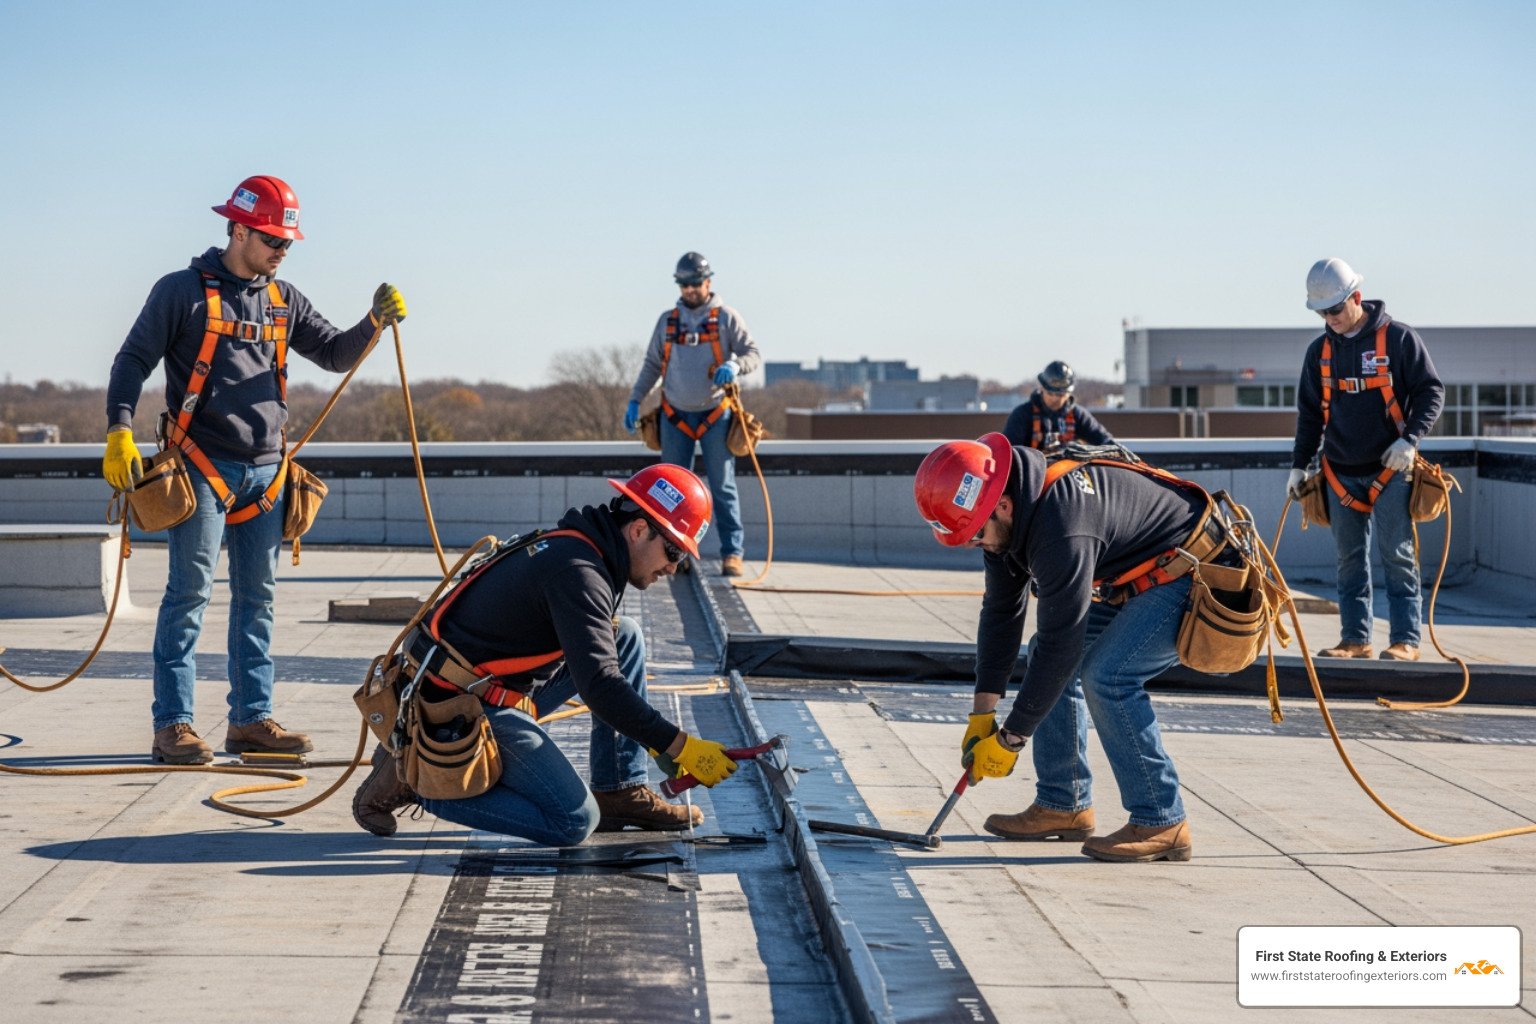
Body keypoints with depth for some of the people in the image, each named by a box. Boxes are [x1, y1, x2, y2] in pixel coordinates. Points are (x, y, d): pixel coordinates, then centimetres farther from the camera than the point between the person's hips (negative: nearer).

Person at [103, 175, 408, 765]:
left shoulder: (284, 301, 14)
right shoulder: (183, 292, -3)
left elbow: (335, 354, 17)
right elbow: (133, 361, -3)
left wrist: (375, 323, -2)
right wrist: (120, 433, -15)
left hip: (265, 471, 6)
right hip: (203, 467, -6)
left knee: (257, 597, 9)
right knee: (190, 593, -8)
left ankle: (251, 719, 15)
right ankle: (172, 726, -6)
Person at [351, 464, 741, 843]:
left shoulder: (577, 547, 10)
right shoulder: (578, 569, -21)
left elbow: (599, 660, 21)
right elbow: (599, 684, -27)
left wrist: (663, 743, 18)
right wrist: (679, 746, -24)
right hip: (464, 710, -10)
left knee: (625, 636, 10)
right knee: (574, 822, -11)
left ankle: (621, 793, 8)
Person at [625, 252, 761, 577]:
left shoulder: (727, 318, 1)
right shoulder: (667, 321, 10)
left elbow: (752, 353, -2)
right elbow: (652, 364, 16)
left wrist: (734, 366, -24)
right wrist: (634, 401, 9)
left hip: (715, 415, -3)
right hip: (675, 415, 3)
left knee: (723, 486, -5)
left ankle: (732, 553, -4)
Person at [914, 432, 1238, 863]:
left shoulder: (1061, 528, -34)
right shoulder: (1009, 515, -4)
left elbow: (1061, 642, -30)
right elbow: (1002, 610, 5)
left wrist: (1009, 740, -22)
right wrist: (981, 714, 2)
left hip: (1195, 572, -10)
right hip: (1133, 580, 10)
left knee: (1106, 674, -23)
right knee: (1045, 655, 7)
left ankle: (1162, 824, -13)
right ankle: (1064, 805, 14)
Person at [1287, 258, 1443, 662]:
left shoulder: (1398, 339, -5)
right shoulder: (1319, 350, 9)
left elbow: (1431, 392, -4)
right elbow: (1309, 413, 17)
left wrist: (1411, 439, -17)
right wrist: (1299, 465, 13)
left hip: (1390, 470, -5)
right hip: (1340, 473, 5)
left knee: (1396, 554, -6)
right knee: (1350, 560, 6)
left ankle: (1405, 640, -4)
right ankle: (1355, 638, 11)